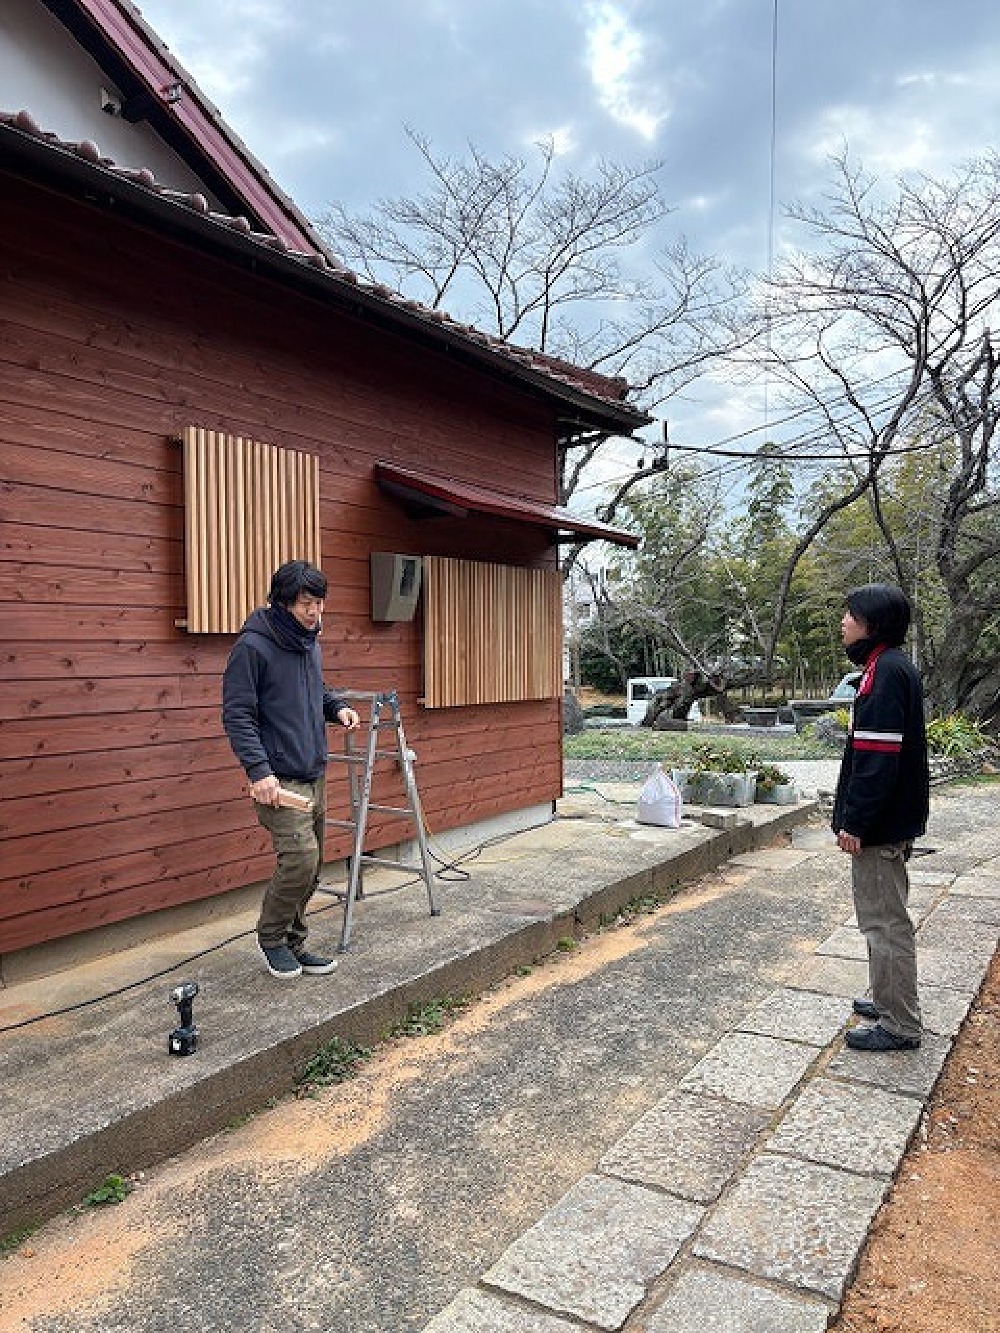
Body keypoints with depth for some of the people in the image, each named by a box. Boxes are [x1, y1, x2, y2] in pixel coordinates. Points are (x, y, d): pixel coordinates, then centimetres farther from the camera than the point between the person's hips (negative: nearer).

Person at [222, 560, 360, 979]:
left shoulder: (310, 644, 11)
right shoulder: (253, 646, -13)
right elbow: (237, 715, -15)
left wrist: (337, 706, 5)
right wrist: (259, 770, -23)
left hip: (315, 775, 8)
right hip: (279, 779, -8)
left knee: (311, 866, 11)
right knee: (300, 857, -15)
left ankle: (293, 943, 27)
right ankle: (271, 937, 10)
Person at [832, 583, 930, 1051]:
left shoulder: (885, 671, -19)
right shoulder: (891, 667, 12)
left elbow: (876, 758, -24)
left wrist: (854, 822, -21)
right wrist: (853, 817, 19)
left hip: (880, 826, -10)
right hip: (891, 820, 10)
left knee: (884, 922, -1)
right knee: (884, 917, 20)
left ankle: (900, 1027, 10)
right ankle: (891, 1001, 33)